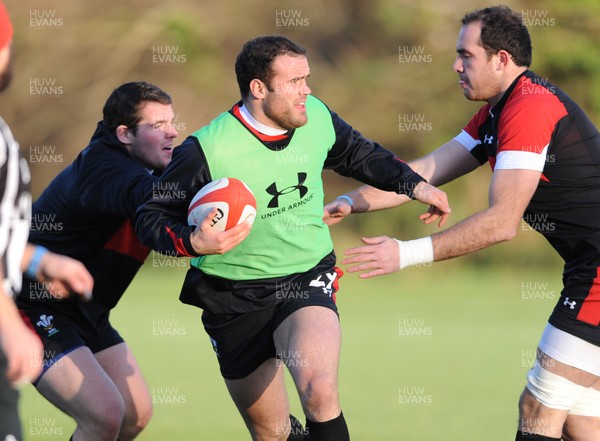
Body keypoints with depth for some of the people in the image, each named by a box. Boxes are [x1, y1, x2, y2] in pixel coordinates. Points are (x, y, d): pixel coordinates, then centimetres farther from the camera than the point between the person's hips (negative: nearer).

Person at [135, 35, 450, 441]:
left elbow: (359, 154, 17)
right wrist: (192, 243, -30)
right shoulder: (207, 150, -20)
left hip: (307, 281, 2)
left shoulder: (317, 118, -5)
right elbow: (151, 216, -12)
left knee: (320, 394, -30)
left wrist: (413, 184, 9)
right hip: (235, 297, -2)